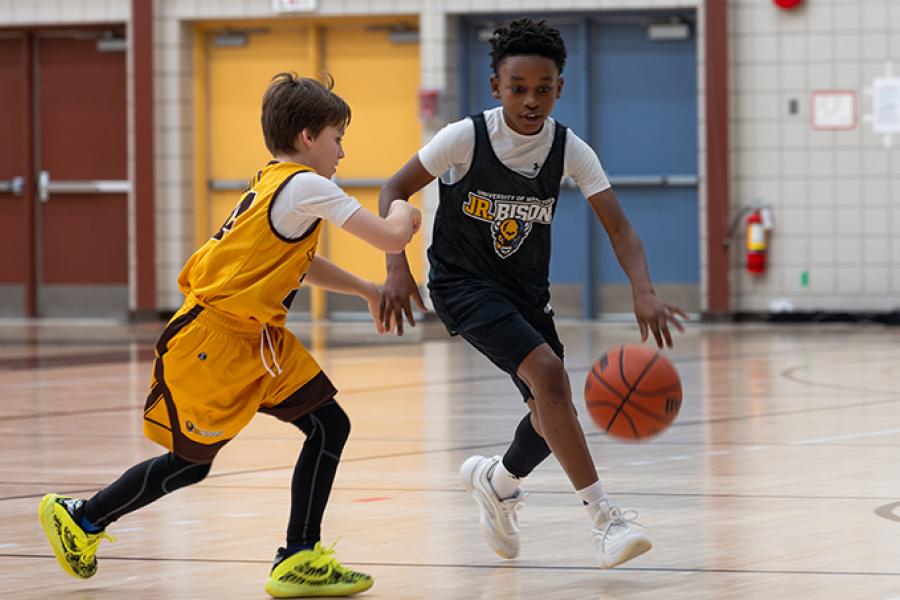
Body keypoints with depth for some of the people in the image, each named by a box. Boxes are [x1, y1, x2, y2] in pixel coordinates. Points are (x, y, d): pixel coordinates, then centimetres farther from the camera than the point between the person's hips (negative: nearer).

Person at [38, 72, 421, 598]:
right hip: (212, 341, -10)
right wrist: (401, 214, 5)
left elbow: (300, 262, 29)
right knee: (190, 460, 2)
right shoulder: (306, 186, -17)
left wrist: (367, 290, 24)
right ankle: (80, 519, 20)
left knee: (329, 427, 2)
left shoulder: (275, 183, 12)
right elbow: (392, 239, -17)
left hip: (258, 338, 10)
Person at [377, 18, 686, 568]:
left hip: (526, 289, 5)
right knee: (548, 373, -26)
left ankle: (497, 482, 42)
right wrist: (397, 267, -23)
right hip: (463, 281, -5)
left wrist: (644, 291, -35)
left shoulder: (570, 150, -12)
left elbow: (618, 227, -17)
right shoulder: (467, 137, -19)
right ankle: (605, 519, -24)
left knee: (553, 414, 7)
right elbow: (396, 190, -10)